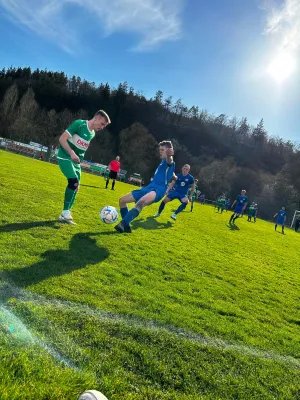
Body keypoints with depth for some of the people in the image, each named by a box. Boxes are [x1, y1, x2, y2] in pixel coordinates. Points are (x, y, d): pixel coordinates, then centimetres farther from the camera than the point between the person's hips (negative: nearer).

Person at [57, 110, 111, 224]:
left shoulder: (92, 134, 9)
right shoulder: (79, 124, -14)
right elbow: (62, 139, -18)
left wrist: (79, 160, 16)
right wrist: (72, 153, -28)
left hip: (76, 160, 8)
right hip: (65, 156, -8)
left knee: (75, 186, 5)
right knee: (74, 182, -22)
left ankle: (65, 214, 14)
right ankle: (66, 213, -13)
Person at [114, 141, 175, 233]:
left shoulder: (169, 162, -6)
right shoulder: (163, 162, 22)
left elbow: (169, 160, -35)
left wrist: (169, 155, -56)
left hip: (157, 190, -10)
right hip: (148, 188, 10)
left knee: (141, 202, -44)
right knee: (122, 200, 11)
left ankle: (122, 224, -51)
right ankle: (126, 226, 14)